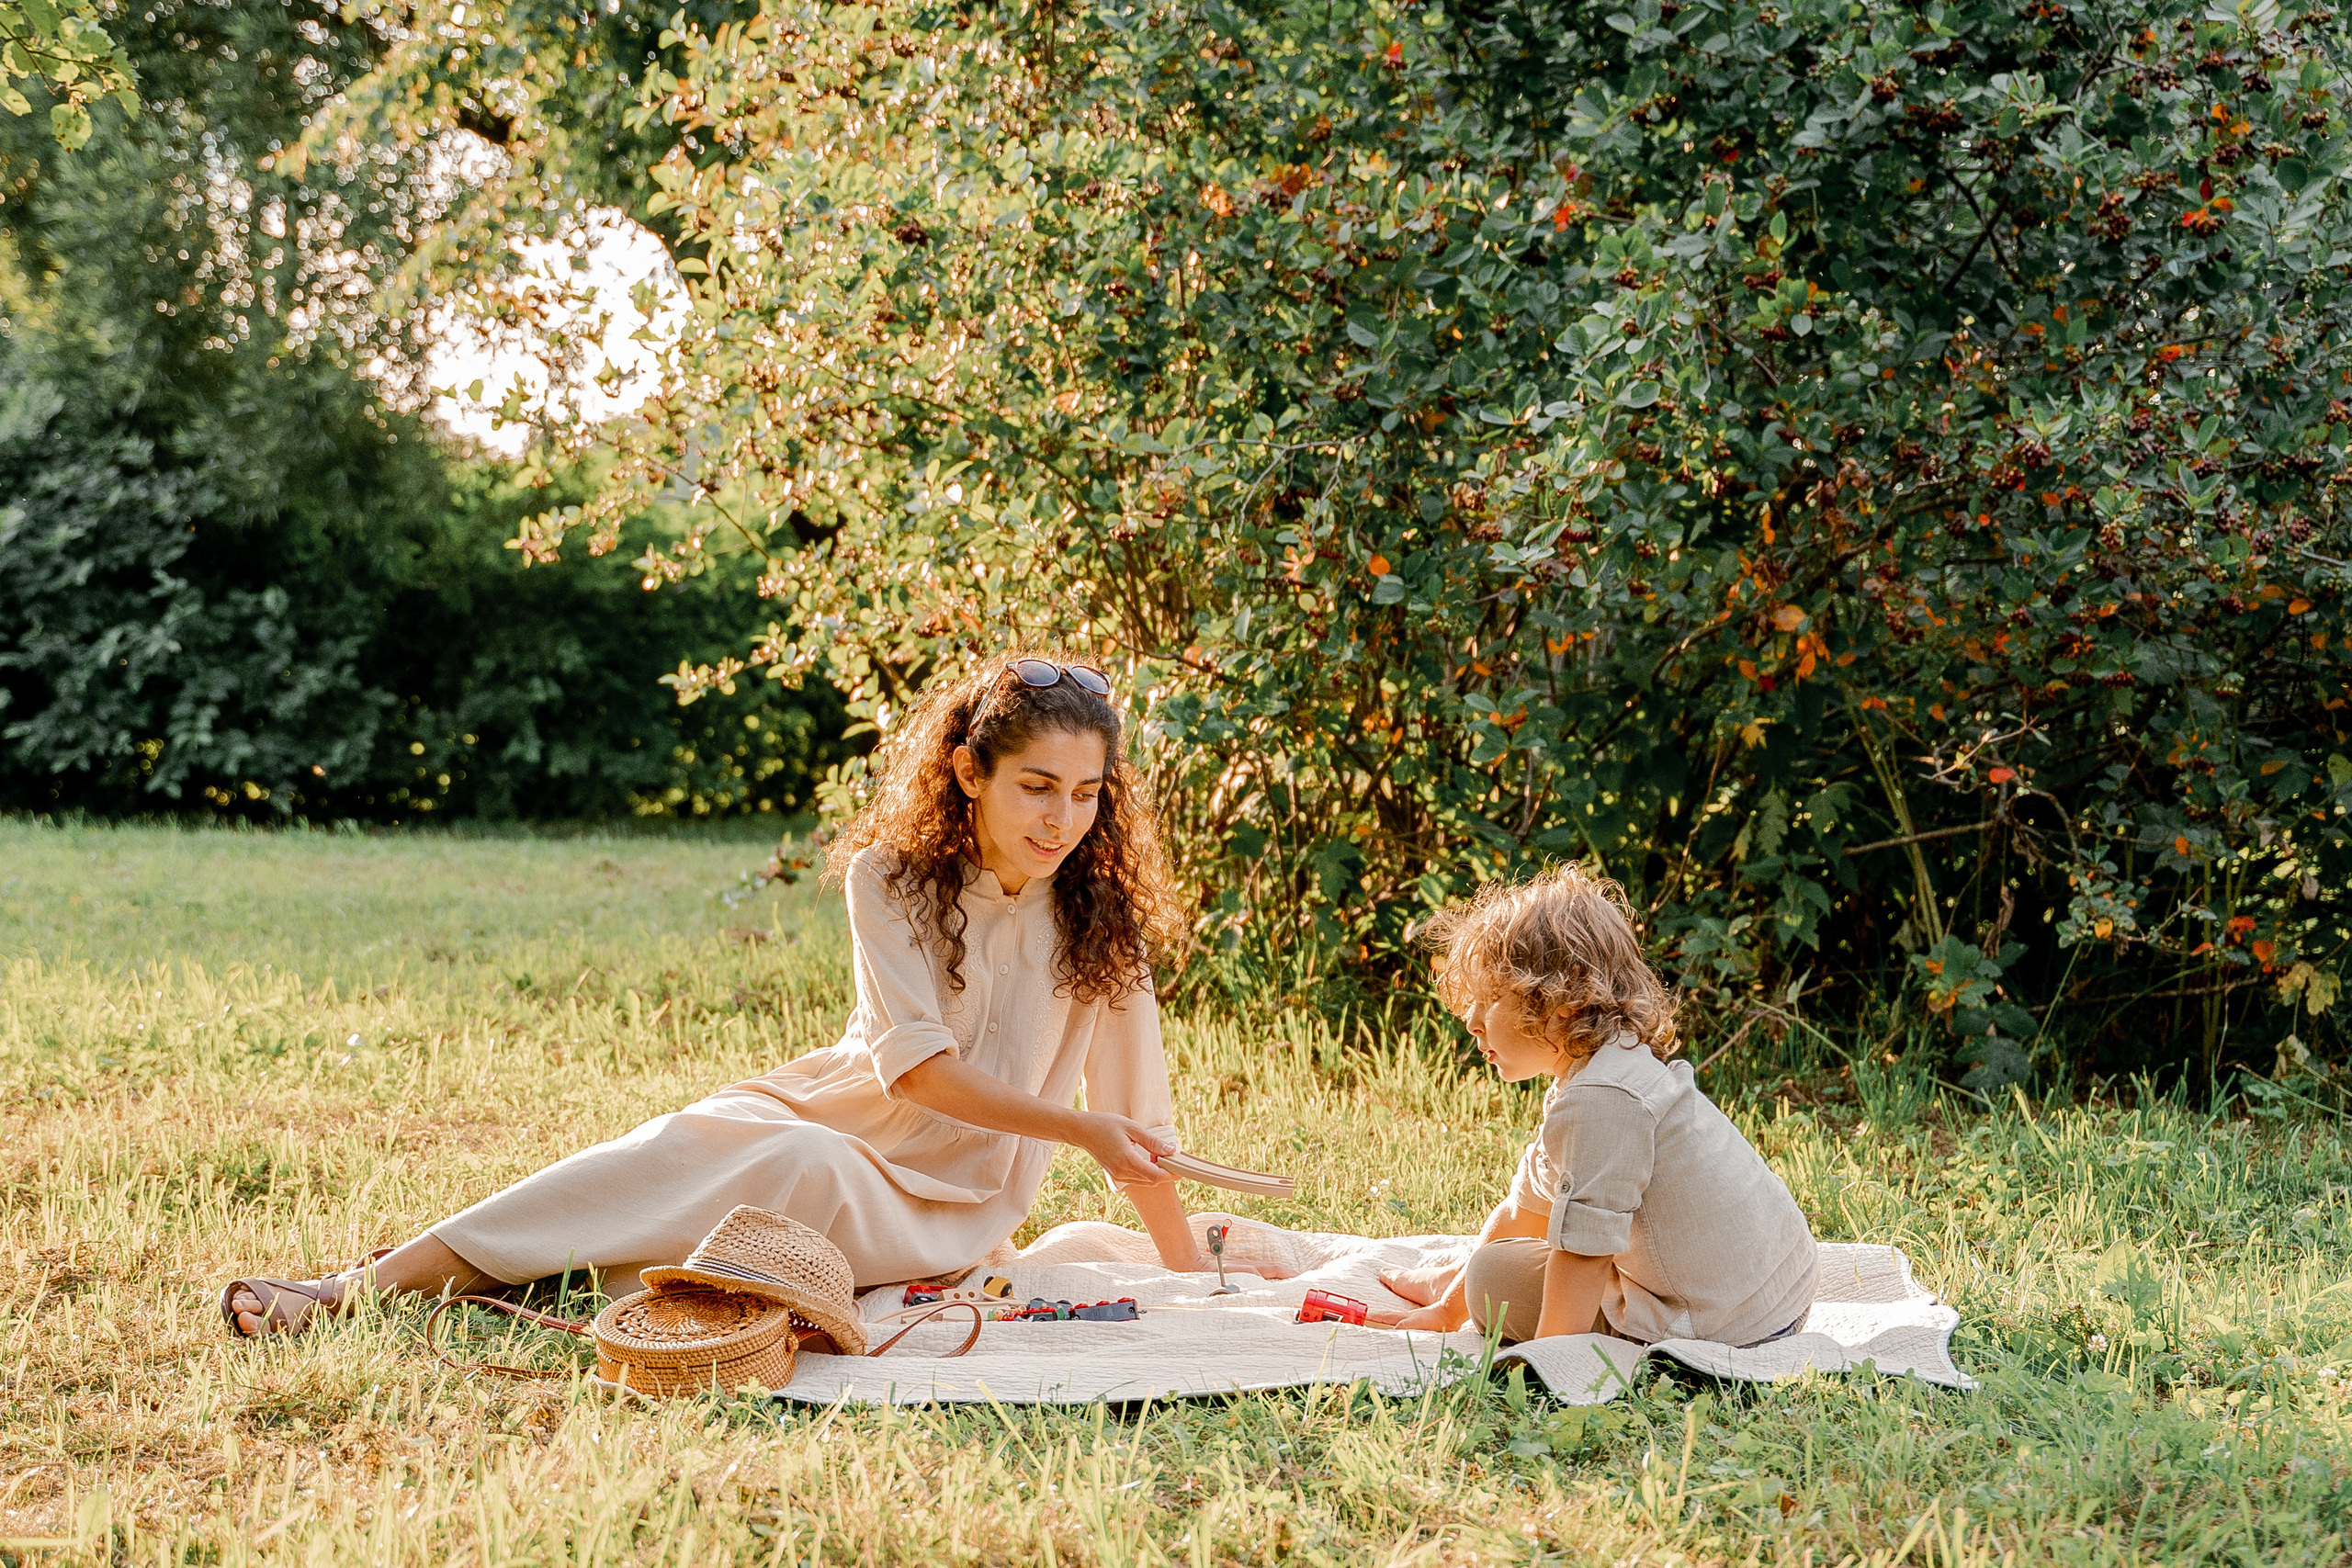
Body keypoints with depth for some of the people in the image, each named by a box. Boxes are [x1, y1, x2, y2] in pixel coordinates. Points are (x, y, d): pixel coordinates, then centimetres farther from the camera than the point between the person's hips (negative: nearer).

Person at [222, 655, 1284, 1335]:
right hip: (840, 1110, 2)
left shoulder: (1098, 916, -6)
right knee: (675, 1151, -30)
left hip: (938, 1204, -2)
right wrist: (1078, 1128, -23)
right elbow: (914, 1066, -15)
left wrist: (1191, 1271, -6)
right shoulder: (889, 877, -6)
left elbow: (1134, 1107, -2)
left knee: (797, 1170, -34)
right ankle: (357, 1286, -34)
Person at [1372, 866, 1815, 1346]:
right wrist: (1449, 1311, 25)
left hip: (1721, 1328, -10)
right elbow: (1524, 1211, 20)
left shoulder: (1601, 1100, -23)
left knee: (1496, 1277, -8)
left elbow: (1583, 1254, -24)